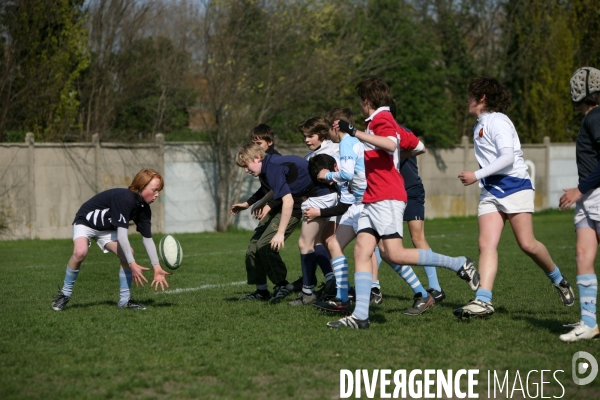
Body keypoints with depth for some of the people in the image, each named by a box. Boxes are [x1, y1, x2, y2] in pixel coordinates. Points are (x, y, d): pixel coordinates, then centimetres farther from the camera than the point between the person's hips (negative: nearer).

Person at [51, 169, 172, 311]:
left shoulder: (144, 209, -9)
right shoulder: (123, 199, -35)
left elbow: (147, 239, -4)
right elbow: (122, 235, -37)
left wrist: (157, 268, -11)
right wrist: (133, 265, -38)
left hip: (107, 229, 8)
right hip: (85, 221, -7)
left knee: (128, 254, -14)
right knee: (80, 252, -34)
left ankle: (125, 300, -1)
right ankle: (65, 293, -13)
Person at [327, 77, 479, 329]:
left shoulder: (381, 119, -6)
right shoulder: (381, 120, 23)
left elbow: (391, 144, -27)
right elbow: (419, 147, 26)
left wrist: (355, 133, -27)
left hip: (386, 199, -10)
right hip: (372, 201, 10)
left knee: (393, 254, -16)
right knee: (361, 251, -3)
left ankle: (459, 264, -5)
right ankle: (360, 315, -11)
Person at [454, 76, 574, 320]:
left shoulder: (497, 121, -10)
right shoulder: (480, 125, 19)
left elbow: (507, 157, -20)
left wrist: (476, 176, -20)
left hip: (514, 186, -8)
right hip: (491, 191, 8)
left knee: (527, 244, -8)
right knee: (486, 243, -9)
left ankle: (558, 280, 17)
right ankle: (483, 300, -20)